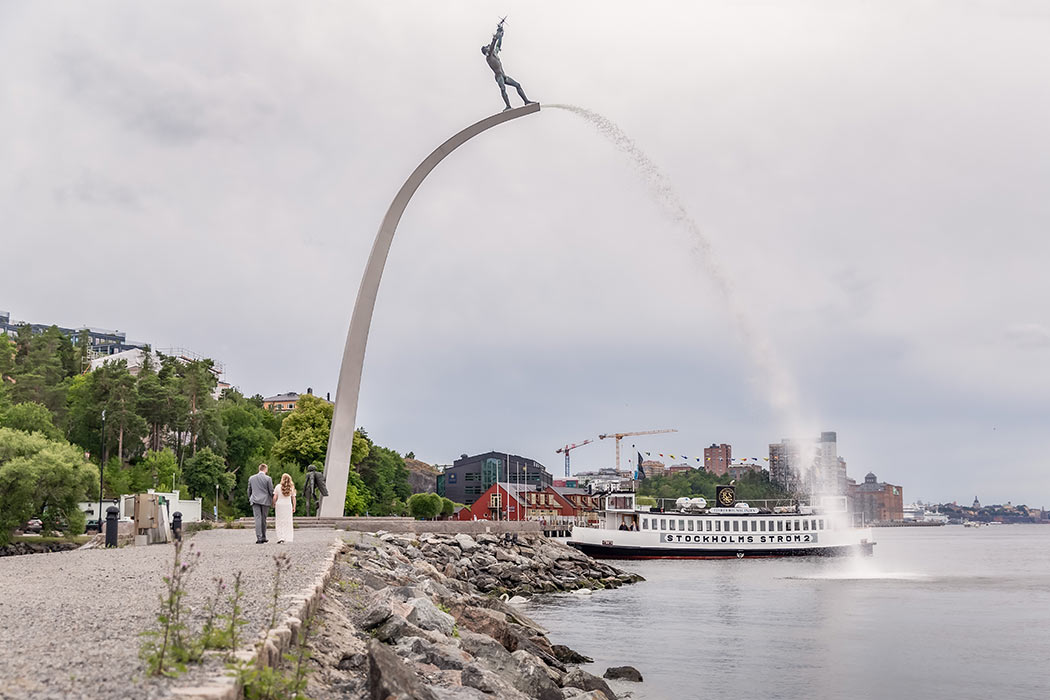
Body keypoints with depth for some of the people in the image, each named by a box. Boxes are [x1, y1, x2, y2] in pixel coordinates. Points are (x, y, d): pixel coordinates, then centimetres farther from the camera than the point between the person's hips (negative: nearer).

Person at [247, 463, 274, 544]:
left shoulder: (251, 478, 6)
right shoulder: (268, 478, -5)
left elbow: (249, 490, 13)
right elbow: (271, 491, -3)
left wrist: (250, 499, 25)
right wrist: (273, 501, 11)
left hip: (255, 501, 1)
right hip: (265, 501, -1)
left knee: (257, 519, -3)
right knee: (264, 519, 10)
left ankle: (259, 538, -12)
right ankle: (263, 537, 17)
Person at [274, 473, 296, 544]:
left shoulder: (278, 487, -5)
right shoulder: (291, 487, 1)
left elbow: (275, 497, -5)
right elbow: (293, 498, 3)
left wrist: (274, 505, 9)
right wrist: (294, 507, 10)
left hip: (279, 505, -2)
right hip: (288, 506, 2)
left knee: (279, 522, 3)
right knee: (287, 522, 8)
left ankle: (280, 537, -8)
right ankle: (286, 538, 6)